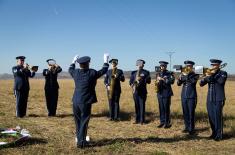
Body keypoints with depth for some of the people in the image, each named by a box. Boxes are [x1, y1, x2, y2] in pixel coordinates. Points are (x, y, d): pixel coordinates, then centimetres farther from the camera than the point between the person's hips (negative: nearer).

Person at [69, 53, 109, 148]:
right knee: (84, 122, 3)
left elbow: (70, 69, 24)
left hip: (75, 101, 5)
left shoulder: (75, 72, 0)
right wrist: (106, 61, 16)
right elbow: (104, 70, 3)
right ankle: (81, 142, 4)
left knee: (78, 121, 17)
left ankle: (79, 140, 27)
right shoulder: (92, 73, -11)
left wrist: (74, 61, 38)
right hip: (86, 102, -4)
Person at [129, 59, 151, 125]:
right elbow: (131, 81, 13)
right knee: (136, 106, 7)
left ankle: (142, 120, 3)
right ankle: (137, 119, 15)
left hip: (142, 92, -3)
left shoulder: (146, 72, 3)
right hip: (135, 91, 3)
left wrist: (142, 79, -18)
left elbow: (149, 81, -4)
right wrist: (132, 86, -7)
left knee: (142, 106, -3)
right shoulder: (133, 72, 13)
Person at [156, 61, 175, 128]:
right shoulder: (159, 74, 14)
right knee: (161, 108, 7)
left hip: (167, 93, -5)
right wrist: (157, 83, -4)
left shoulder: (169, 73, -3)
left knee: (166, 108, -3)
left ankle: (167, 123, 5)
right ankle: (162, 122, 16)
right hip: (160, 93, 5)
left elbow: (172, 81, -18)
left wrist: (163, 79, -23)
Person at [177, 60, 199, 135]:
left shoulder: (195, 75, -1)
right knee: (185, 113, 9)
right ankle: (187, 127, 20)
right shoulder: (183, 74, 10)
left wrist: (187, 75, -23)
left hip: (191, 96, -4)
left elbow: (193, 81, -21)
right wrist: (180, 77, -15)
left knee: (191, 113, -3)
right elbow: (178, 83, 3)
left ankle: (191, 129, 3)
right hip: (184, 96, 4)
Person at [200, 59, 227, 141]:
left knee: (218, 117, -5)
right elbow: (201, 83, 3)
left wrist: (213, 75, -14)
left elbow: (221, 81, -22)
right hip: (210, 99, 5)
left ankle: (219, 135, 3)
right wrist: (207, 77, -14)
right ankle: (214, 133, 21)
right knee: (211, 117, 8)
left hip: (218, 99, -5)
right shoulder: (210, 73, 12)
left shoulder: (223, 73, 1)